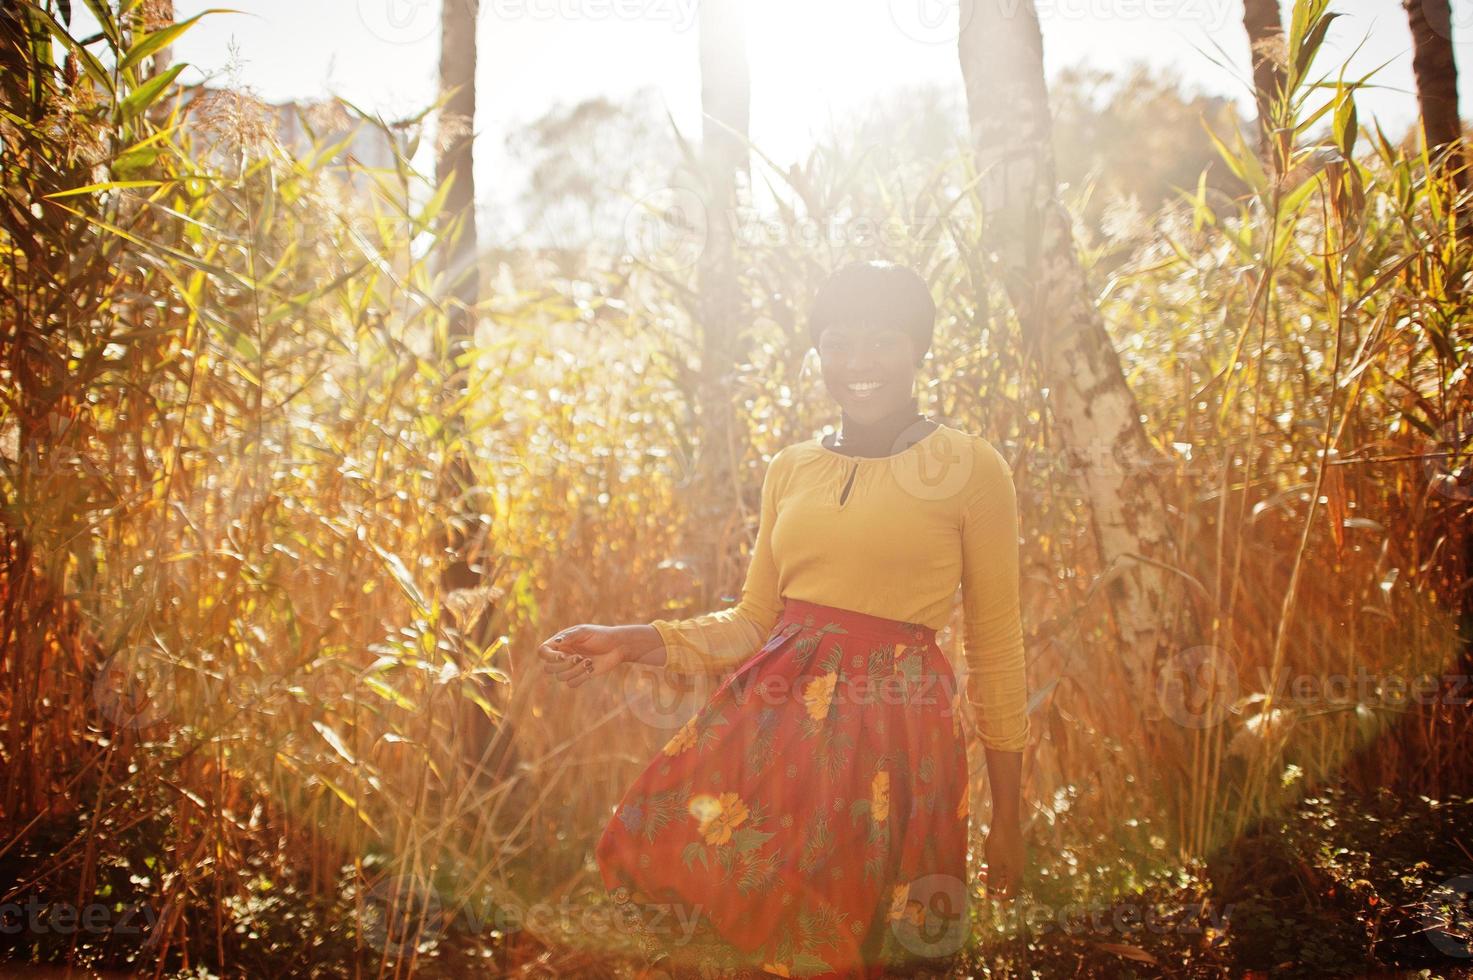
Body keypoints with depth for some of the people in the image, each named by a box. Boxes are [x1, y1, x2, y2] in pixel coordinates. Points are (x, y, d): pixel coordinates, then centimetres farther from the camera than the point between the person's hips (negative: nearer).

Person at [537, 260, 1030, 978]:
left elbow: (996, 649, 0)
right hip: (774, 722, 4)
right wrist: (630, 643, 0)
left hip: (893, 739, -4)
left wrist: (1007, 816, 1)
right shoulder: (789, 470, 10)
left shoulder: (970, 468, -3)